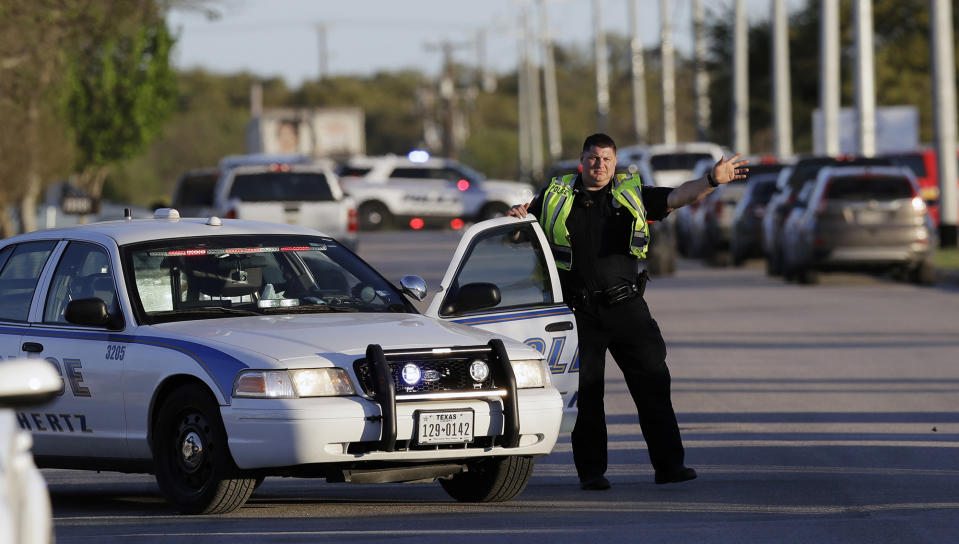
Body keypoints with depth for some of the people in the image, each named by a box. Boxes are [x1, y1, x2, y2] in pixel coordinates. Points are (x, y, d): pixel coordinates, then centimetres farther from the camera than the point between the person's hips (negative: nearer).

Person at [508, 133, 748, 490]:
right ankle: (591, 472, 9)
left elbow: (679, 196, -1)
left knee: (653, 382, -3)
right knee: (585, 392, 1)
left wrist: (713, 180, -18)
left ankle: (669, 464, 1)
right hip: (579, 312, -1)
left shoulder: (631, 196, 10)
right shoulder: (556, 198, 9)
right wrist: (516, 216, -6)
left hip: (626, 306, 1)